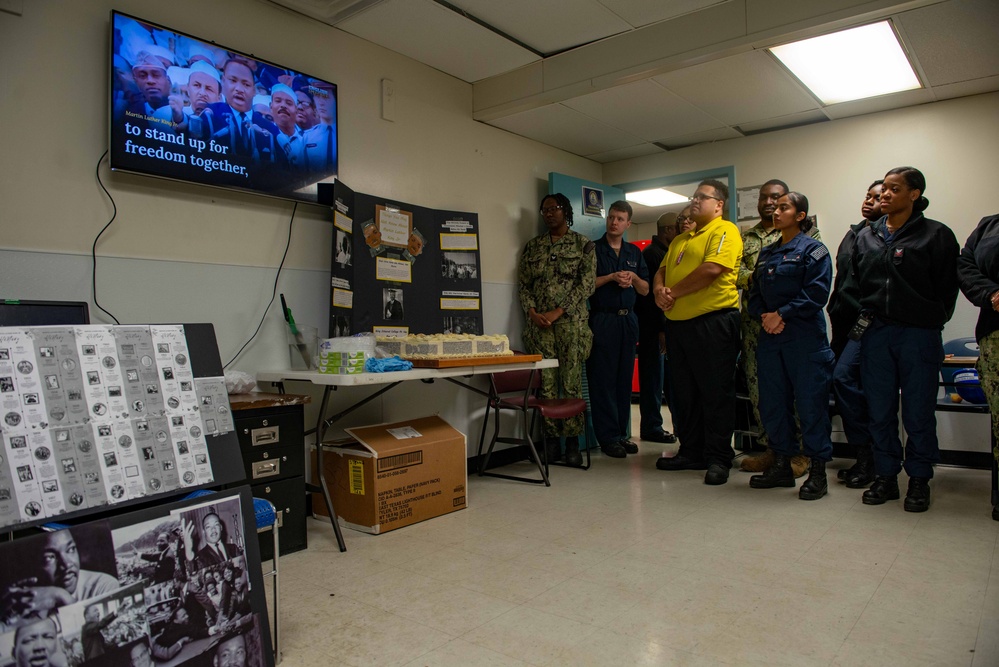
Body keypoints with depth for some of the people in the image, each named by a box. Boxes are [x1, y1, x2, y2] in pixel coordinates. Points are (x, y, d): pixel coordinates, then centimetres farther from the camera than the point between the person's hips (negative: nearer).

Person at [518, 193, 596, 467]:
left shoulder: (584, 244, 6)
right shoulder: (532, 246, 15)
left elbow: (587, 283, -3)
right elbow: (522, 284, 13)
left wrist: (558, 311, -11)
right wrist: (532, 312, -5)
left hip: (571, 321, -2)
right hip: (539, 322, 3)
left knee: (572, 382, -3)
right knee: (546, 383, 1)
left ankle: (572, 442, 5)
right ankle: (551, 442, 9)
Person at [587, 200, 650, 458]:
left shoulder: (634, 252, 15)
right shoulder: (593, 249, 1)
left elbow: (645, 290, 14)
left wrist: (633, 277, -5)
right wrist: (611, 277, -14)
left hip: (628, 320, 5)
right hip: (602, 320, -5)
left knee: (625, 379, 7)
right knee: (603, 380, -4)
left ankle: (622, 434, 16)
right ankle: (608, 438, 2)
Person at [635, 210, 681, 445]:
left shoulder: (668, 254, 18)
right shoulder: (652, 254, -11)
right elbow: (651, 295, -17)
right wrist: (661, 329, -20)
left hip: (667, 324, 9)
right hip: (653, 326, -9)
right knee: (654, 378, -3)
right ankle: (651, 428, 6)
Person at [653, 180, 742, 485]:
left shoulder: (725, 231, -4)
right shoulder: (681, 240, 22)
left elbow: (712, 269, -19)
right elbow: (662, 271, 18)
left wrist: (674, 292, -10)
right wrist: (659, 289, -5)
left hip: (713, 322, -8)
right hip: (678, 323, 9)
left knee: (716, 393, -2)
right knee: (683, 392, 12)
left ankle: (718, 459, 7)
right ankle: (690, 452, 23)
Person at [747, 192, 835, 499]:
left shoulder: (813, 249, -1)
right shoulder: (766, 253, 18)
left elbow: (816, 293, -12)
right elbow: (754, 292, 14)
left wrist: (782, 314, -14)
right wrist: (764, 316, -4)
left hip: (805, 338, -6)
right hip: (770, 337, 6)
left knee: (810, 402, -4)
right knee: (772, 402, 9)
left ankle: (818, 471, 7)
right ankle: (781, 465, 21)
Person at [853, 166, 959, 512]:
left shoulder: (936, 234, -1)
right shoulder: (866, 236, 11)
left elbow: (947, 287, 0)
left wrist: (931, 320, -3)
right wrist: (865, 315, 10)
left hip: (919, 335, -3)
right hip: (875, 334, 4)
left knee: (918, 411, 3)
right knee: (880, 410, 8)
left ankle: (919, 480, 18)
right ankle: (885, 476, 20)